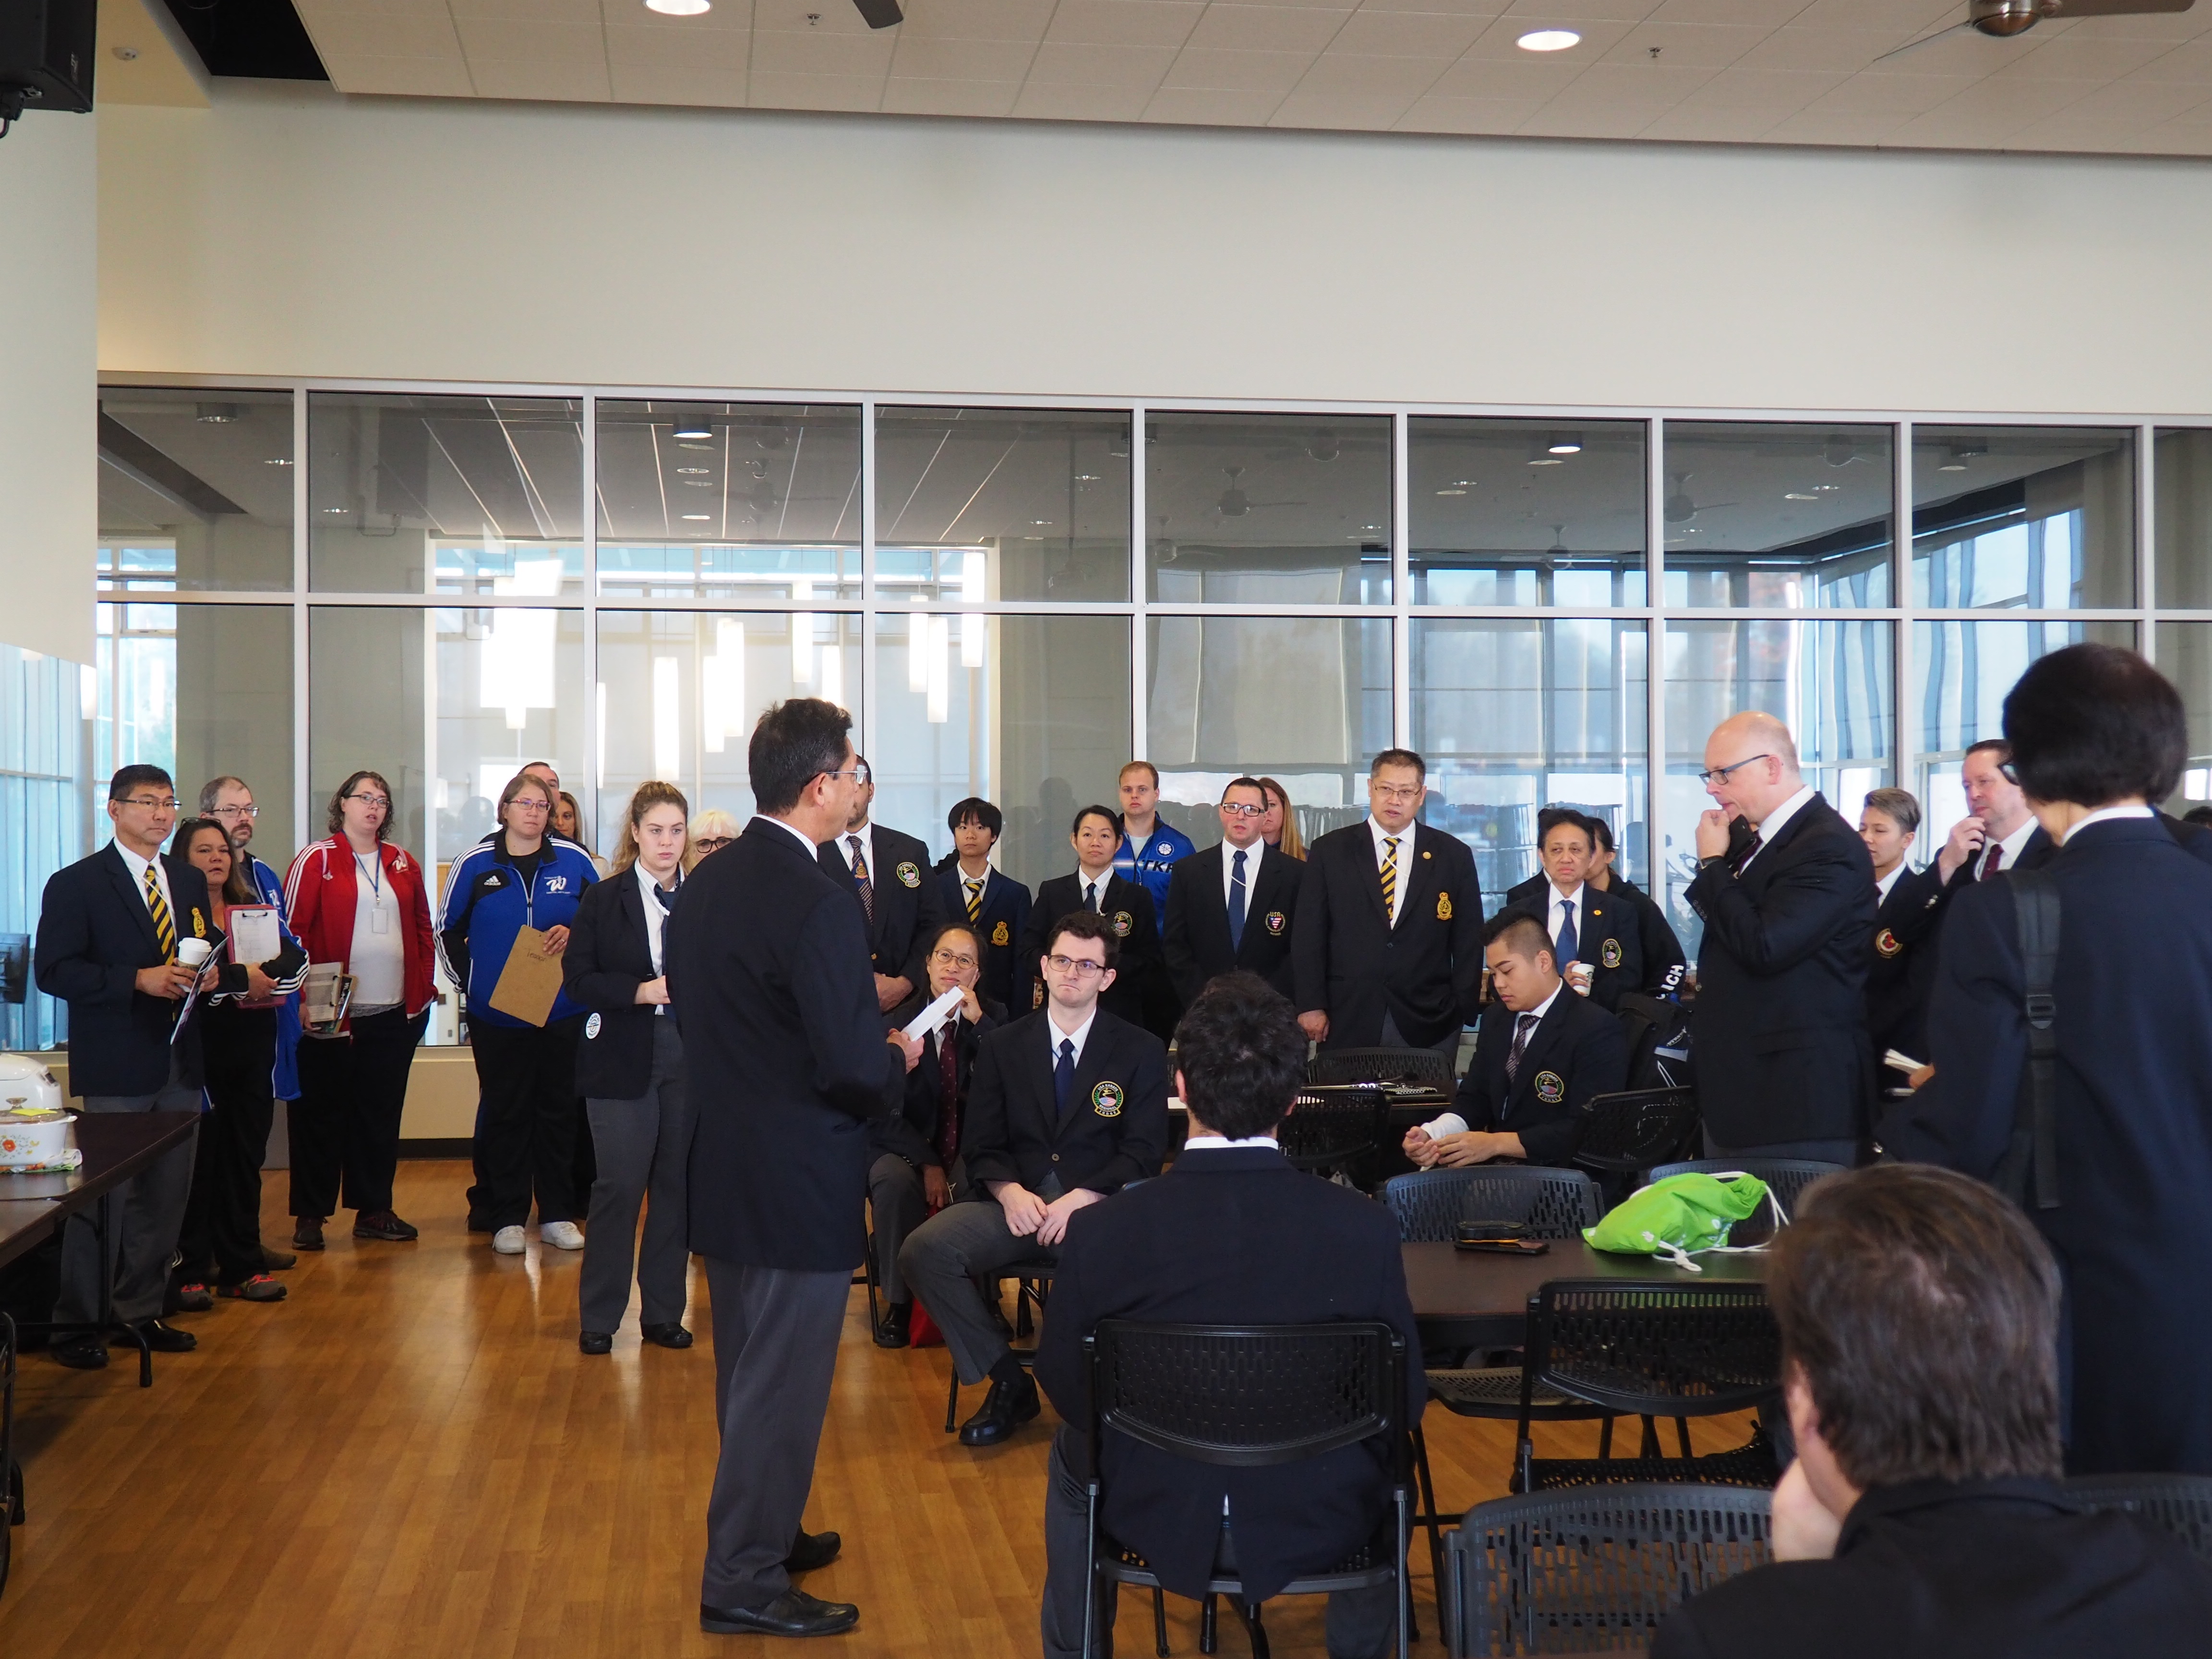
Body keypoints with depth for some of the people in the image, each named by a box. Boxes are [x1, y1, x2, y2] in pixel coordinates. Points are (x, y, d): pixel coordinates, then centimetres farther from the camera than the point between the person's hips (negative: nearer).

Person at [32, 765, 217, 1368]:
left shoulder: (190, 880, 14)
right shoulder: (76, 884, -5)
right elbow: (53, 971, -11)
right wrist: (138, 979, -19)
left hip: (180, 1064, 6)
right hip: (115, 1068, -6)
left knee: (165, 1197, 10)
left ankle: (142, 1311, 21)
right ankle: (78, 1322, 9)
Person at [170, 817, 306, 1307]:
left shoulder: (254, 908, 14)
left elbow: (296, 961, 2)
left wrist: (242, 976, -15)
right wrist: (242, 978, -16)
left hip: (252, 1044, 5)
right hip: (200, 1045, -5)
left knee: (246, 1155, 9)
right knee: (197, 1158, -2)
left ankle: (242, 1265, 16)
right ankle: (188, 1271, 5)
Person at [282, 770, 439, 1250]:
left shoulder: (403, 864, 12)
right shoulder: (316, 860, -2)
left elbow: (423, 928, 18)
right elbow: (293, 930, -6)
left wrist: (425, 985, 8)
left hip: (397, 1013, 5)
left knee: (381, 1113, 10)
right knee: (321, 1113, 2)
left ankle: (374, 1210, 19)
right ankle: (310, 1214, 9)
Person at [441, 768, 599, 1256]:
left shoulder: (574, 861, 1)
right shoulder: (475, 863, 2)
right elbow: (449, 932, 12)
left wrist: (574, 933, -8)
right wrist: (468, 980, 6)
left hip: (563, 1011, 1)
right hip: (496, 1014, 0)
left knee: (559, 1109, 6)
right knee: (504, 1113, 4)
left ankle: (558, 1214, 14)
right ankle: (507, 1218, 11)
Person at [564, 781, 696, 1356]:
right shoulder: (604, 899, 2)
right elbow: (578, 978, -4)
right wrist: (641, 990, -16)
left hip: (690, 1058, 2)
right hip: (623, 1060, -2)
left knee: (677, 1184, 7)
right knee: (620, 1184, -2)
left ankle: (663, 1313, 19)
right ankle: (598, 1316, 10)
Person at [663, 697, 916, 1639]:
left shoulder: (705, 882, 4)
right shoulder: (818, 902, -23)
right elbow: (854, 1067, -25)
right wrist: (900, 1057, -5)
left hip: (722, 1168, 9)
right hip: (798, 1185, -9)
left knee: (748, 1374, 21)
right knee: (783, 1384, 2)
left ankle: (761, 1532, 36)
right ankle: (744, 1580, 11)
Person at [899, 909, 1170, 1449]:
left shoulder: (1141, 1053, 8)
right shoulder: (1001, 1047, 14)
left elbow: (1143, 1154, 1)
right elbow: (981, 1146, 10)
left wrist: (1082, 1199, -15)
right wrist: (1010, 1192, -12)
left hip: (1098, 1208, -3)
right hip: (1014, 1203, 3)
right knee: (923, 1251, -25)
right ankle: (1009, 1383, -10)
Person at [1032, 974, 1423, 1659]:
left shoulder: (1100, 1232, -21)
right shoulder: (1365, 1228, -20)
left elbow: (1065, 1389, -4)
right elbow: (1405, 1402, -7)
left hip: (1154, 1512, 0)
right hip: (1320, 1518, 0)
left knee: (1071, 1451, 33)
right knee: (1383, 1458, 34)